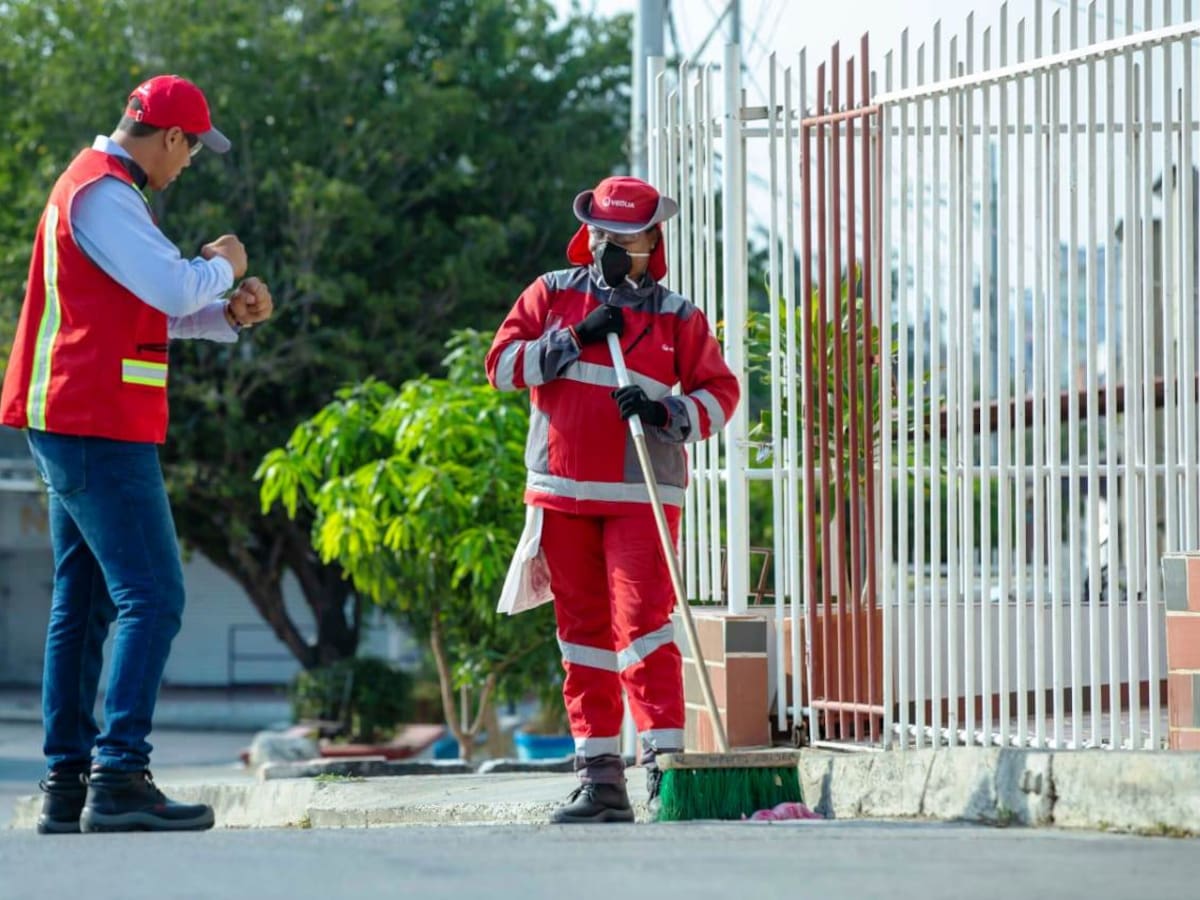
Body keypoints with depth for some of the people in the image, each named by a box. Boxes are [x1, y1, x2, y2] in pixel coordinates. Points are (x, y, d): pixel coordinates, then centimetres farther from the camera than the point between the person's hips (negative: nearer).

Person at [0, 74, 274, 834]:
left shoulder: (102, 189, 19)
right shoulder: (103, 193, -14)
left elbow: (151, 309, 24)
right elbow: (173, 290, -23)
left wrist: (228, 315, 9)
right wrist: (222, 265, -3)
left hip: (75, 428, 11)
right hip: (99, 428, -11)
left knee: (83, 602, 10)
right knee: (152, 597, -14)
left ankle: (68, 784, 11)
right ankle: (119, 778, -20)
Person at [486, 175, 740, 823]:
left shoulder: (676, 316, 5)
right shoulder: (552, 295, 10)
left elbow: (720, 391, 2)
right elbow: (501, 364, 2)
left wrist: (666, 414, -16)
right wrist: (575, 340, -9)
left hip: (641, 496, -3)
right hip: (562, 493, 3)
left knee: (643, 623, -14)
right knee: (582, 630, 6)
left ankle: (663, 764, -17)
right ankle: (599, 779, 9)